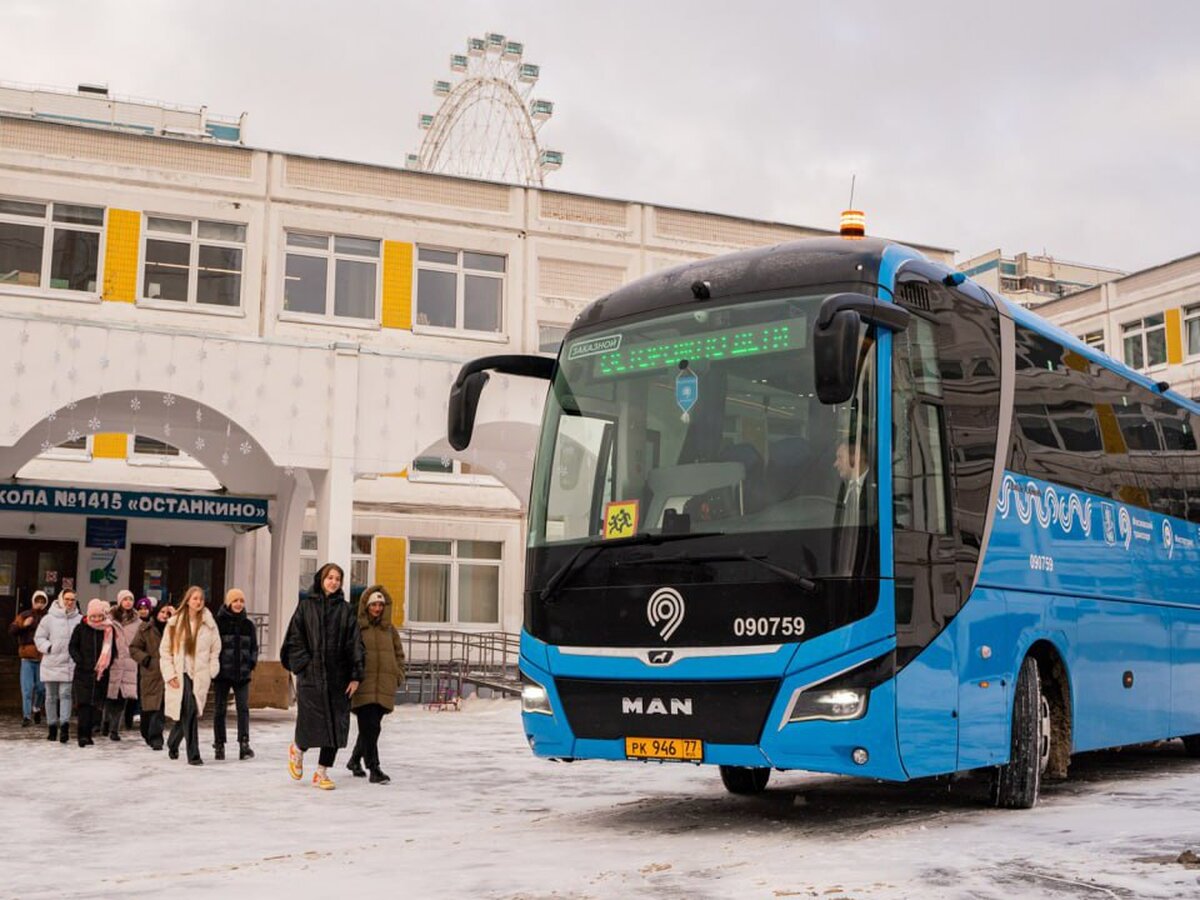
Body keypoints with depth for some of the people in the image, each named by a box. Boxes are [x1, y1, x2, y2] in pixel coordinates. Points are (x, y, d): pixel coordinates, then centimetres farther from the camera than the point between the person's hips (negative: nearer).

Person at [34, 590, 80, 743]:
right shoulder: (50, 618, -1)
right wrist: (49, 648, -9)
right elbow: (39, 637, 5)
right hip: (51, 663, 2)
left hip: (69, 664, -2)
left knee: (65, 694, -9)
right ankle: (52, 726, 20)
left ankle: (64, 726, -14)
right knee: (51, 696, 10)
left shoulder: (79, 619, -2)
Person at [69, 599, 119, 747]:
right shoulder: (81, 629, 0)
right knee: (84, 703, -11)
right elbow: (73, 647, 4)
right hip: (83, 673, -2)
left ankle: (87, 734, 14)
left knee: (94, 703, 6)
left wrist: (106, 666, -3)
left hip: (101, 674, 2)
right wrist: (81, 662, -8)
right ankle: (83, 735, -13)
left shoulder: (110, 630, 3)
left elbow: (112, 651, 9)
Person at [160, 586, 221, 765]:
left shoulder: (209, 623, 3)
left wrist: (211, 672, -1)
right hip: (180, 675, -2)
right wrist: (170, 674, -3)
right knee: (190, 712, -14)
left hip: (200, 676, 2)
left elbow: (215, 650, 8)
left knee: (186, 713, 6)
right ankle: (193, 755, -8)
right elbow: (165, 650, 4)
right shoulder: (175, 622, 1)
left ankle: (173, 743, 35)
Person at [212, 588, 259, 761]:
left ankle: (244, 744, -5)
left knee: (243, 708, -5)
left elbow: (254, 647, 16)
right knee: (220, 709, 5)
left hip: (242, 673, 2)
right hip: (222, 673, -2)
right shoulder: (219, 622, -4)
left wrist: (252, 662, 3)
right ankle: (219, 745, 14)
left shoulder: (248, 625, 9)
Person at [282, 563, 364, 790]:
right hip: (311, 675, -2)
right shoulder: (306, 606, 4)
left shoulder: (345, 610, 7)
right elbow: (295, 638, 2)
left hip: (338, 677, 2)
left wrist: (355, 676, -2)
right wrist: (302, 665, -9)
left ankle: (322, 772, 14)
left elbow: (355, 644, 4)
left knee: (336, 726, 1)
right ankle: (297, 749, 31)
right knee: (311, 722, -3)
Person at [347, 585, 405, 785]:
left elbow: (399, 654, 20)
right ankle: (374, 768, -7)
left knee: (371, 728, 12)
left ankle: (355, 760, 33)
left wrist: (398, 675, 9)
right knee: (369, 727, -10)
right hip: (363, 686, -5)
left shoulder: (389, 629, 12)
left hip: (384, 687, 5)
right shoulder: (355, 626, -2)